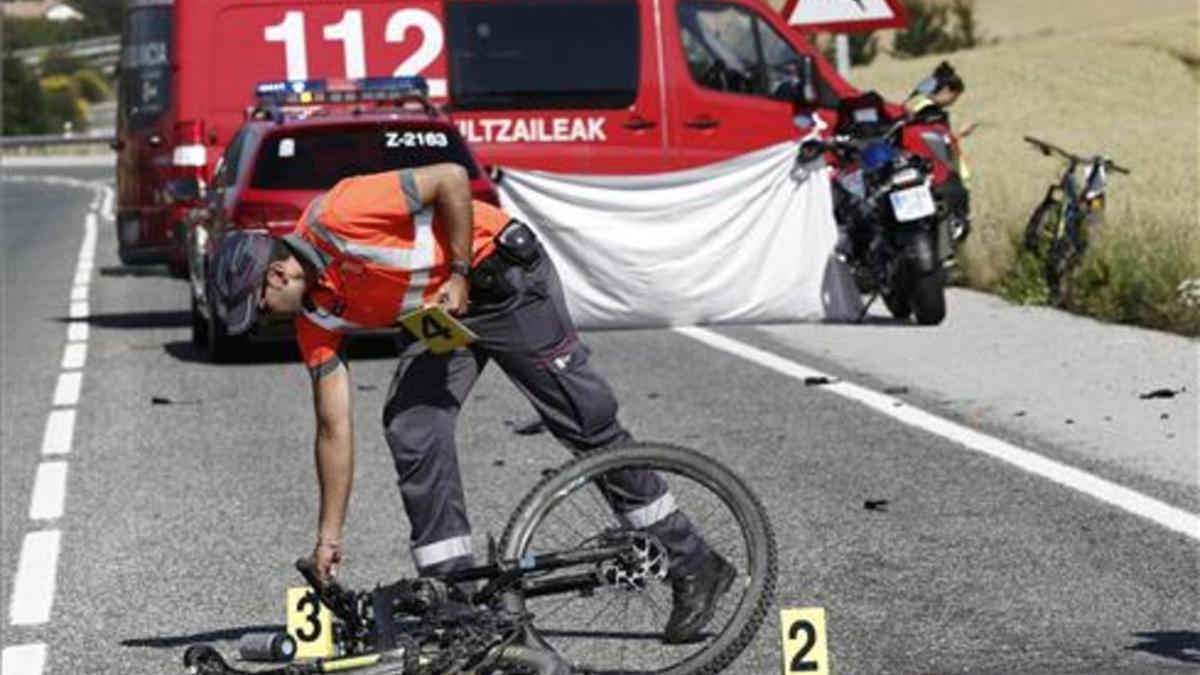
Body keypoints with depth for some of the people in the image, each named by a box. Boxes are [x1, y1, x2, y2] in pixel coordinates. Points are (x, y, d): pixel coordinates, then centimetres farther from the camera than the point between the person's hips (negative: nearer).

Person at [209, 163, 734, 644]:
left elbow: (451, 179, -22)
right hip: (437, 312, 7)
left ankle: (692, 566, 0)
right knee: (412, 431, -10)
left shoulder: (335, 218, -25)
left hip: (502, 273, -7)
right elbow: (334, 429, 1)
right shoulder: (317, 318, -3)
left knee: (586, 420, -6)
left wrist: (458, 275, -20)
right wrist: (328, 538, 1)